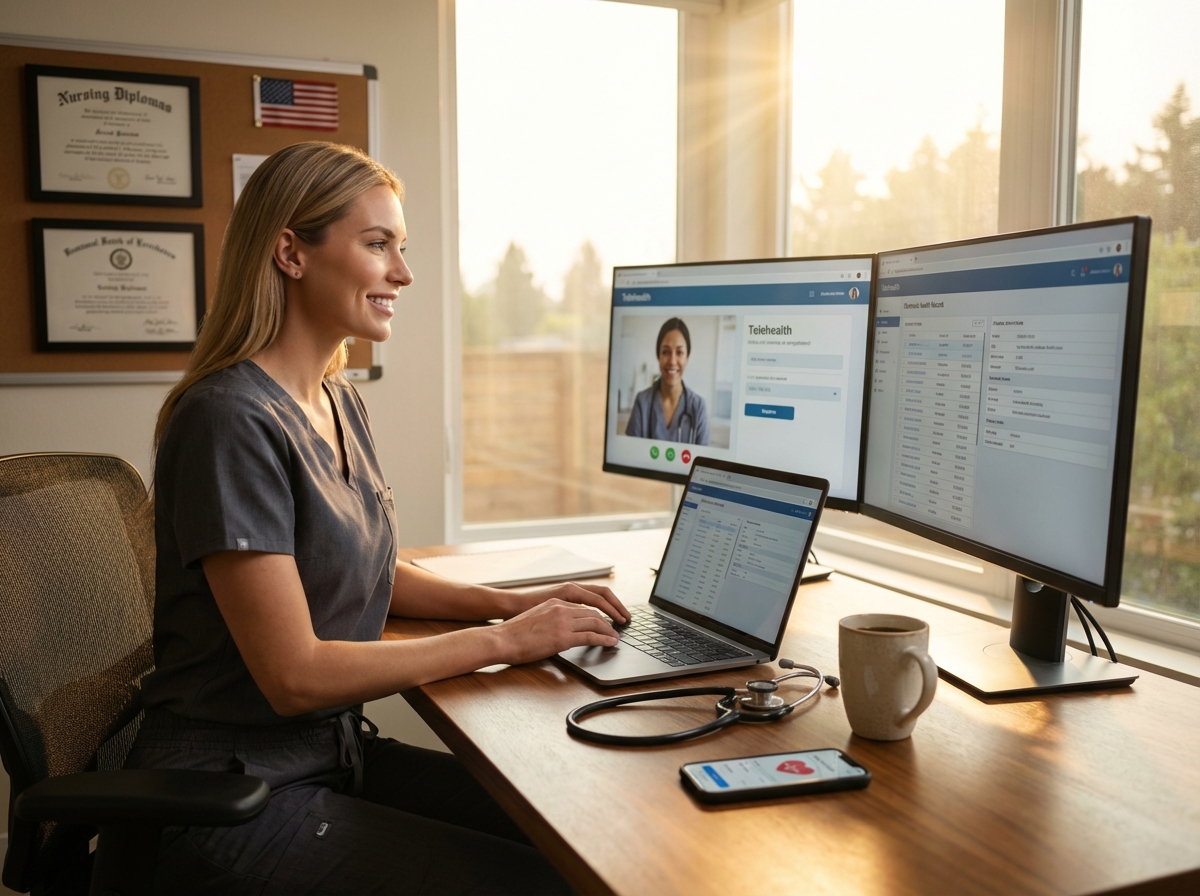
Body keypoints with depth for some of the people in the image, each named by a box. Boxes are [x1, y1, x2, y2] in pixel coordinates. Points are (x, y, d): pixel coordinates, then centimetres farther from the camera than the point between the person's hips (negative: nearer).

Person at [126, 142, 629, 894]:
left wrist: (509, 602, 2)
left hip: (336, 750, 8)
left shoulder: (342, 403, 7)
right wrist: (502, 641, -16)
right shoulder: (232, 421, -21)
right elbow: (295, 674, -22)